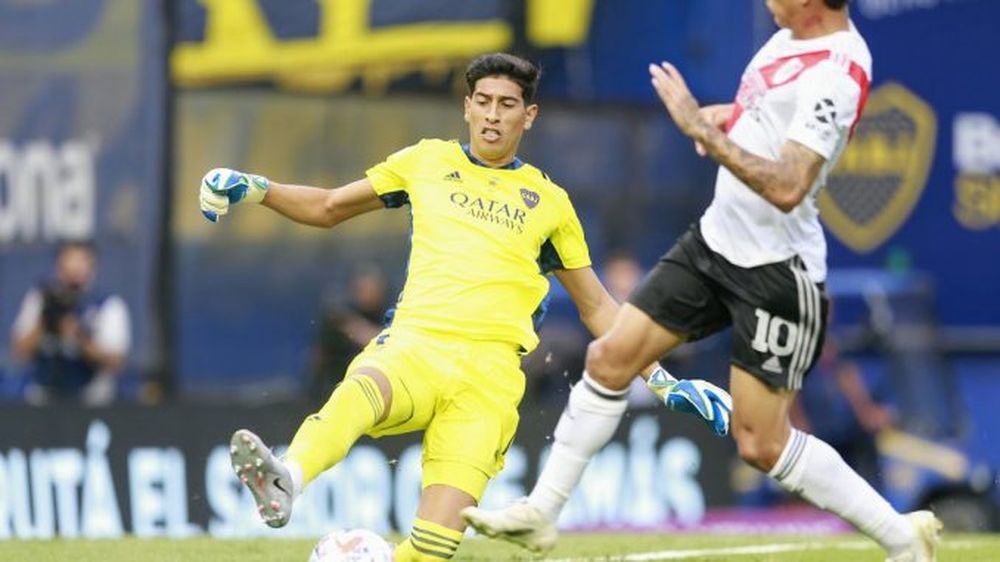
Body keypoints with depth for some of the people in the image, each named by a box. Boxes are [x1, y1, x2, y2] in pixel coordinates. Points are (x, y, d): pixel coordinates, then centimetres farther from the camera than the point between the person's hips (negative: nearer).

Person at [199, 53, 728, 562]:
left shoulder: (548, 201, 19)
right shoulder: (427, 161, 19)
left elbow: (596, 308, 25)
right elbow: (328, 208, 28)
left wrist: (662, 381, 19)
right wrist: (254, 188, 12)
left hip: (491, 368, 1)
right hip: (414, 344, -1)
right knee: (362, 390, -41)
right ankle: (285, 481, -63)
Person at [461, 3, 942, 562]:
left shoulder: (835, 72, -25)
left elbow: (787, 189, -33)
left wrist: (703, 129, -31)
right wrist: (725, 117, 9)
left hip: (777, 271, -9)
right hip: (715, 239, 9)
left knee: (761, 443, -6)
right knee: (610, 357, 6)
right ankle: (541, 513, 16)